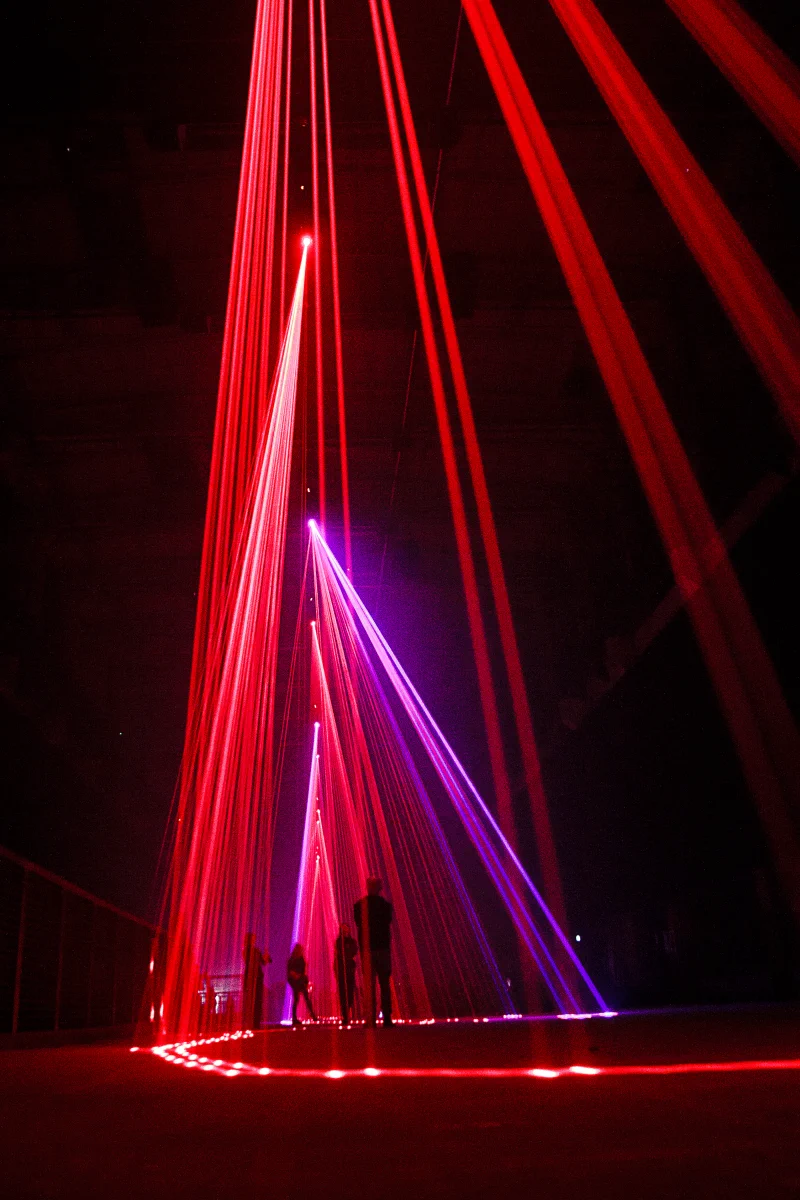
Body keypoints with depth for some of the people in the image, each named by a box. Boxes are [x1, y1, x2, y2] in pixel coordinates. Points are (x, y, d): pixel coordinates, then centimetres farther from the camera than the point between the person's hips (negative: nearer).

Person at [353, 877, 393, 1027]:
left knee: (368, 985, 4)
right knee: (385, 984, 5)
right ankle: (387, 1017, 0)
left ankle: (371, 1018, -2)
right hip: (383, 948, 0)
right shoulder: (385, 905, -3)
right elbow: (387, 926, 6)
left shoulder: (358, 905, -2)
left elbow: (359, 926, 5)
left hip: (366, 949, 0)